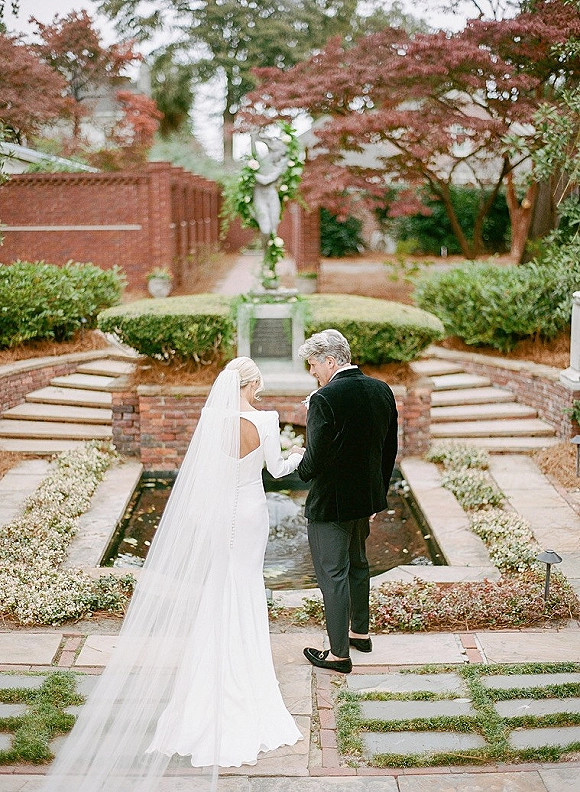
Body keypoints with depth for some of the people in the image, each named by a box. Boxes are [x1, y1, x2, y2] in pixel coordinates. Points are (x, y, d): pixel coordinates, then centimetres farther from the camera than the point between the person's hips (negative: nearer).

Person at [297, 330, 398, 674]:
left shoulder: (325, 399, -23)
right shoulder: (382, 390, 0)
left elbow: (316, 459, -23)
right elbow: (390, 448, 7)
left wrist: (301, 469, 0)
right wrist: (379, 493, 16)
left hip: (331, 503, -8)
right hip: (367, 496, 8)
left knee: (333, 574, 3)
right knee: (358, 564, 25)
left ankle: (339, 652, 12)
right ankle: (360, 631, 40)